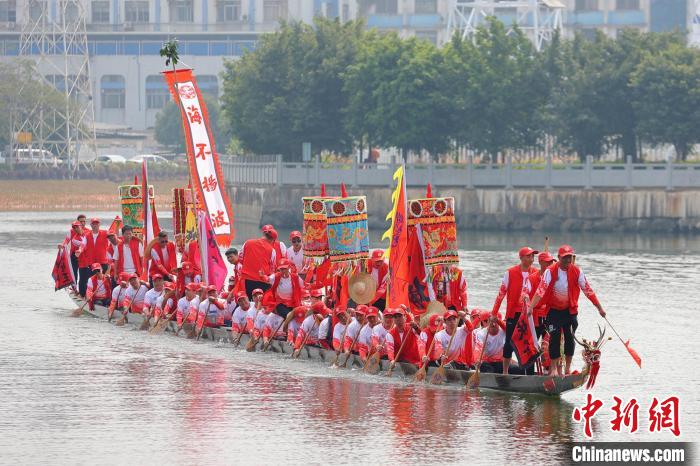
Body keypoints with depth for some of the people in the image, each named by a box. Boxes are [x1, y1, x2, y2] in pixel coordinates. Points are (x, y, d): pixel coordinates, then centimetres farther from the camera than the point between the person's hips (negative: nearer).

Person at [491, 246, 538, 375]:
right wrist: (494, 313, -3)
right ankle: (505, 371, 11)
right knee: (510, 342, 2)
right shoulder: (511, 272, -5)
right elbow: (501, 293, -2)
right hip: (513, 312, -2)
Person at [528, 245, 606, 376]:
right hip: (554, 310, -2)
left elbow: (588, 290, -2)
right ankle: (554, 368, -1)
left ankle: (567, 368, 12)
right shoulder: (550, 271, -13)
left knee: (570, 339, 0)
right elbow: (541, 290, -23)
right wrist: (531, 307, -34)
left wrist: (599, 308, -3)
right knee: (555, 338, -9)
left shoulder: (577, 272, -5)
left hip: (570, 310, 2)